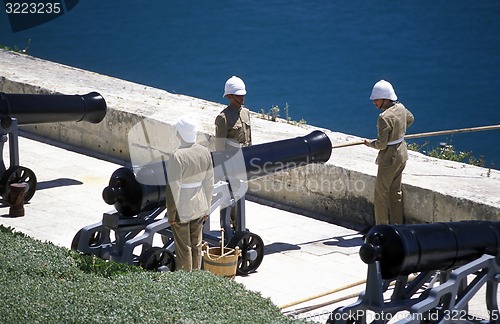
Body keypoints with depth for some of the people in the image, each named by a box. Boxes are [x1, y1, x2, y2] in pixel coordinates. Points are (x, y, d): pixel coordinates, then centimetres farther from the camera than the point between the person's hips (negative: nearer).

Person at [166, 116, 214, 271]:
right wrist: (207, 208, 16)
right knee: (196, 245, 17)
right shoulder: (205, 152, -2)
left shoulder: (177, 156, -23)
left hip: (182, 208, -6)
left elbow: (174, 188, -20)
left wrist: (171, 214, -11)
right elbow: (209, 183, 6)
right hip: (199, 206, 6)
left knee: (183, 248, 7)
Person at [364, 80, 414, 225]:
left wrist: (369, 143, -6)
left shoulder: (384, 118, -26)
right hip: (402, 153, 9)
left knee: (381, 193, 3)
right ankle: (397, 225, 25)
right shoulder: (401, 108, -1)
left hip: (389, 158, -9)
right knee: (395, 191, 18)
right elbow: (410, 119, 23)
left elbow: (381, 144, -25)